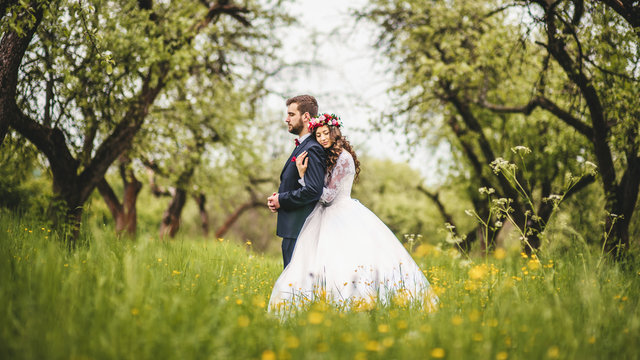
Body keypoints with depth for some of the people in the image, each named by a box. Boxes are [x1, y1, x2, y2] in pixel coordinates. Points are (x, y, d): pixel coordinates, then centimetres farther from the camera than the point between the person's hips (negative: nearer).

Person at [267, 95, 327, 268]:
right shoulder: (301, 146, 18)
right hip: (293, 229, 11)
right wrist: (277, 198, 7)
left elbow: (314, 190, -25)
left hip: (300, 230, -11)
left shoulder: (312, 149, -15)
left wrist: (281, 200, -14)